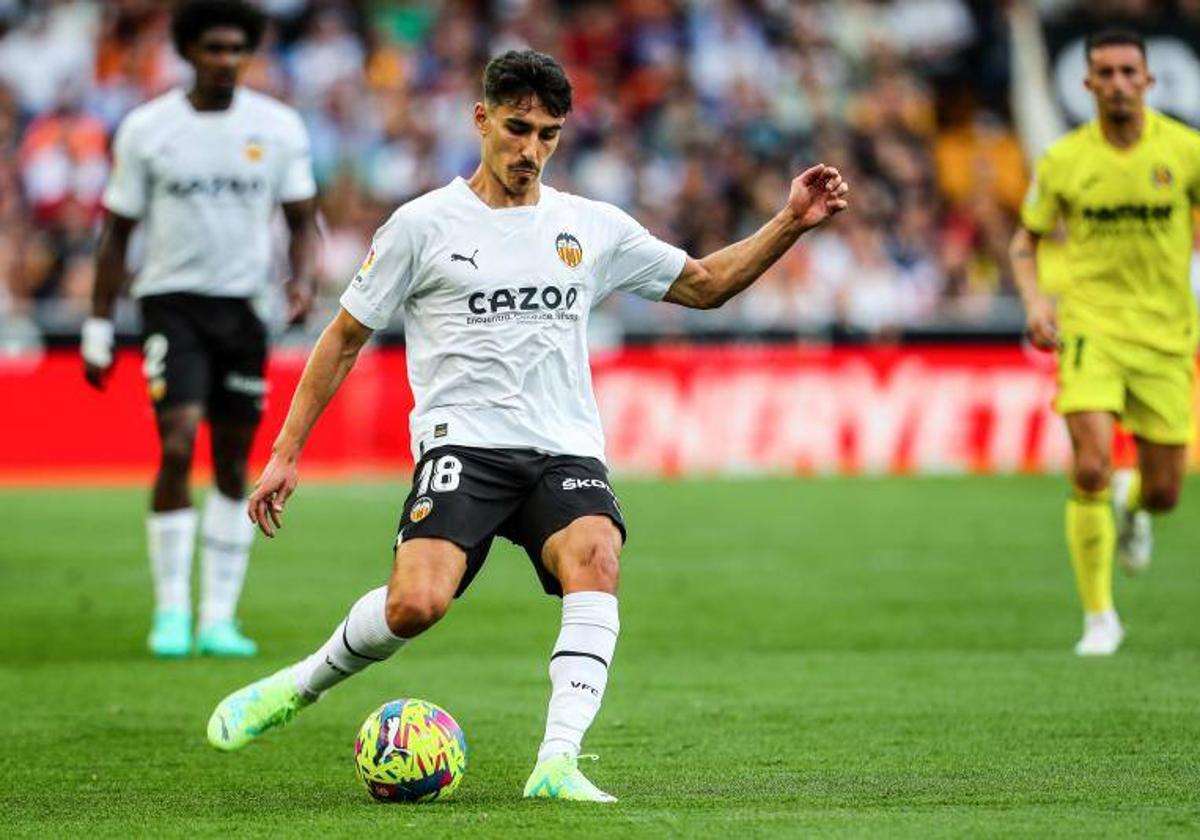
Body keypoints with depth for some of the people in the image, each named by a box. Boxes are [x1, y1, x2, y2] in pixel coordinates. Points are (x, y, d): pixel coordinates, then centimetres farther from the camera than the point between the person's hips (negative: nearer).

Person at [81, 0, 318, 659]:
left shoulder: (278, 128, 2)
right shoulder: (147, 129, -2)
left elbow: (301, 220, 9)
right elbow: (117, 233, 4)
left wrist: (301, 280, -12)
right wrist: (98, 332, 3)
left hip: (243, 306, 3)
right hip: (171, 301, -2)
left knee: (233, 462, 6)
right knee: (177, 445, -17)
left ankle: (219, 619, 13)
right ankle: (171, 614, -7)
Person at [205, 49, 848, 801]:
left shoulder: (593, 227, 13)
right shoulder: (424, 225, 3)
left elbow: (704, 283, 23)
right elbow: (345, 339, 10)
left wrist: (791, 225, 10)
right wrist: (286, 452, 8)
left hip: (565, 450, 3)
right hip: (463, 445, -3)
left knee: (595, 557, -32)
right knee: (416, 603, -27)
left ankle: (558, 765, -36)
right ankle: (298, 687, 3)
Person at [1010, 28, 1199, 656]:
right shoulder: (1063, 161, -2)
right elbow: (1026, 239, 10)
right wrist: (1034, 298, -8)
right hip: (1090, 328, -1)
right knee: (1090, 470, -19)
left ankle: (1130, 504, 44)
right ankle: (1099, 618, -4)